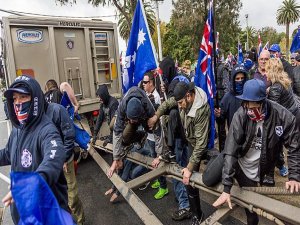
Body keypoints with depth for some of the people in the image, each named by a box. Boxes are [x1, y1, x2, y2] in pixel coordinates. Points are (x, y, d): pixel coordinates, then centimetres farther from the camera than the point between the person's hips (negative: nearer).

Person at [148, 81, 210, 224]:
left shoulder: (201, 110, -35)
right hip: (188, 139, 8)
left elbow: (201, 143, -34)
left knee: (189, 179, -4)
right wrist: (155, 116, -11)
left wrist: (190, 168, -33)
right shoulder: (184, 97, -16)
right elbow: (167, 103, 4)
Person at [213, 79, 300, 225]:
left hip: (259, 169, 1)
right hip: (237, 163, 0)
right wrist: (226, 188, -30)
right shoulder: (241, 115, -27)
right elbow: (231, 151, -28)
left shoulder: (283, 117, -24)